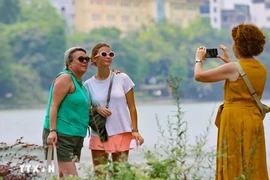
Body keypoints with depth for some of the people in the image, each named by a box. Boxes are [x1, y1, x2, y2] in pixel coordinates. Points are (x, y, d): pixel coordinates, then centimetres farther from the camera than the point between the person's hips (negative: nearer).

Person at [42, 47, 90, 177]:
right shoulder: (65, 78, -8)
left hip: (76, 136, 9)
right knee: (71, 176, -16)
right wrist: (52, 131, -24)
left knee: (64, 175, 8)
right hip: (61, 134, -9)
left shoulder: (79, 83, 18)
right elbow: (54, 105, -15)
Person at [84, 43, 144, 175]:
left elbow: (131, 107, 2)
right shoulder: (88, 84, 1)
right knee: (99, 174, 0)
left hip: (122, 134, 0)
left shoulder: (122, 78, 0)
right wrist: (96, 109, -13)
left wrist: (135, 130, -5)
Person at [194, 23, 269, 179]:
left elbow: (199, 76, -7)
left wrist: (199, 59, 12)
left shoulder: (233, 68, -15)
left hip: (235, 121, -6)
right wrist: (229, 61, 33)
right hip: (255, 121, 6)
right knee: (253, 167, 10)